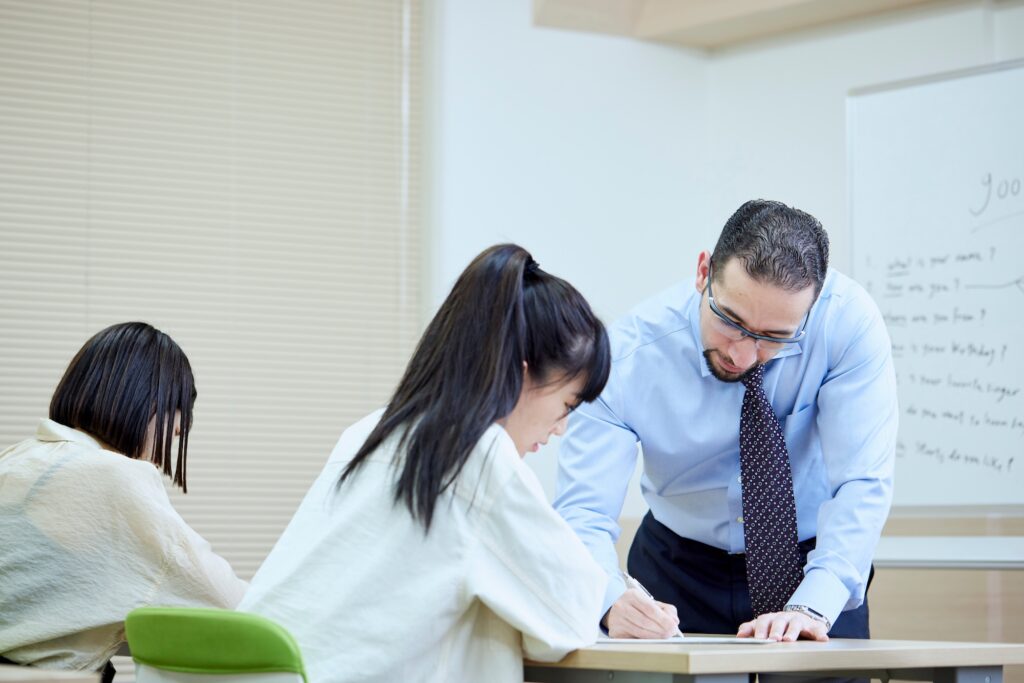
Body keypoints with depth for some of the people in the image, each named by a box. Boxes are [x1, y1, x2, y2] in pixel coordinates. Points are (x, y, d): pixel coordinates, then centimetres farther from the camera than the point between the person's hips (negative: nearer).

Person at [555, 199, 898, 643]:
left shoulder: (848, 319, -21)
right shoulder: (629, 354, -20)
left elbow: (861, 484, -21)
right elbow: (582, 512, -22)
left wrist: (811, 607, -34)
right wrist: (615, 603, -42)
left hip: (814, 563, 0)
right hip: (680, 570, 0)